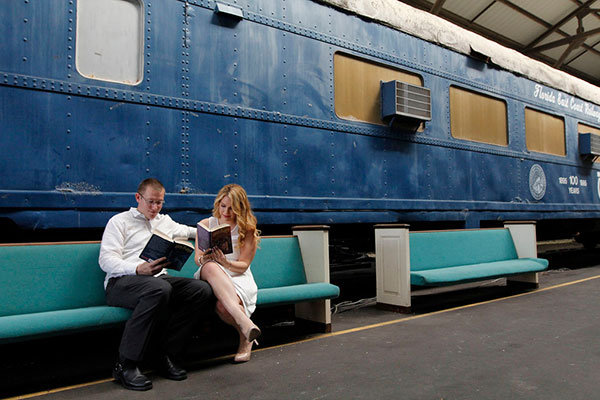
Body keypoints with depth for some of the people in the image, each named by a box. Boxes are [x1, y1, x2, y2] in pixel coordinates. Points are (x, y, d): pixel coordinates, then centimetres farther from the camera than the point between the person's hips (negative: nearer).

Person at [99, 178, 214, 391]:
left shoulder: (165, 221, 27)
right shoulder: (119, 221, 10)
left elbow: (185, 231, 48)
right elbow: (106, 259, -3)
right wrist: (139, 269, -22)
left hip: (160, 279, 6)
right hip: (121, 282, -5)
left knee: (203, 289, -22)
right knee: (159, 289, -41)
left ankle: (165, 354, -17)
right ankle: (126, 365, -31)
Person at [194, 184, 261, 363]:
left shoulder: (248, 229, 2)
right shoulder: (205, 224, 9)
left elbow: (243, 265, -1)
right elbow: (197, 258, 7)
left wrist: (226, 263, -22)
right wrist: (204, 259, -18)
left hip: (239, 279, -1)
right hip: (210, 277, 2)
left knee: (223, 306, -37)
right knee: (211, 267, -38)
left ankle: (245, 336, -6)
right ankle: (243, 321, -43)